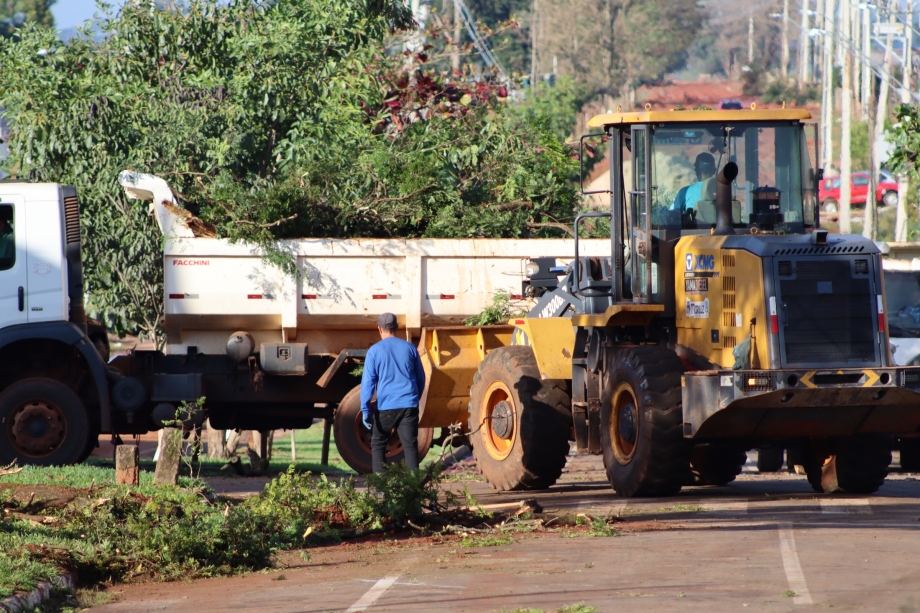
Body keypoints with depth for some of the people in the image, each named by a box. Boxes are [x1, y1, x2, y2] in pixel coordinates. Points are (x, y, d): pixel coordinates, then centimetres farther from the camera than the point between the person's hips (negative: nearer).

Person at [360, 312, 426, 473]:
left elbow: (368, 381, -6)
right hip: (409, 405, 2)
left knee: (378, 444, 12)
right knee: (410, 445, 0)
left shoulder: (375, 351, -2)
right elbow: (420, 378, 15)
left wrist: (365, 409, -6)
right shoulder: (409, 348, 7)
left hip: (386, 406, -2)